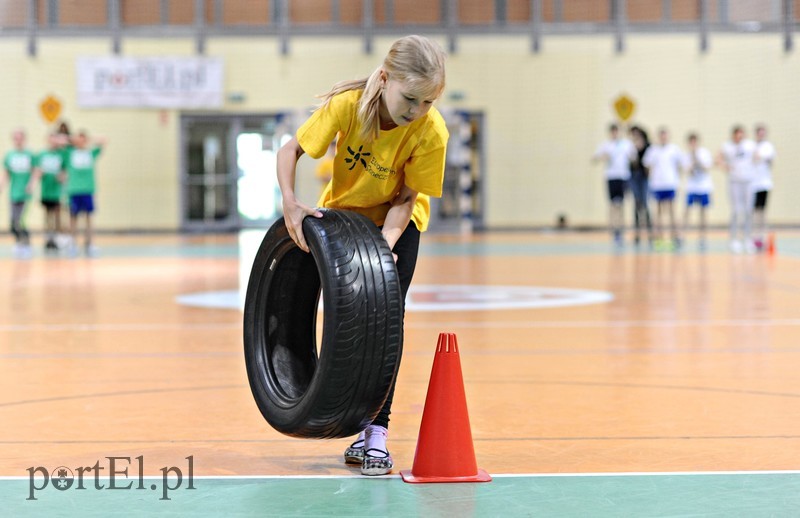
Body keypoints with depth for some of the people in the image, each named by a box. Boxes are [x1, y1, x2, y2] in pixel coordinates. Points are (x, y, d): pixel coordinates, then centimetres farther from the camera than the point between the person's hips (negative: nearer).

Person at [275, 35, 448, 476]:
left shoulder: (431, 131, -31)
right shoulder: (347, 105, -31)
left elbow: (405, 199, -20)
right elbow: (290, 150, -19)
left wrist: (384, 245, -36)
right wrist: (290, 203, -34)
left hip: (397, 222, -1)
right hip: (342, 212, 1)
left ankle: (378, 431, -10)